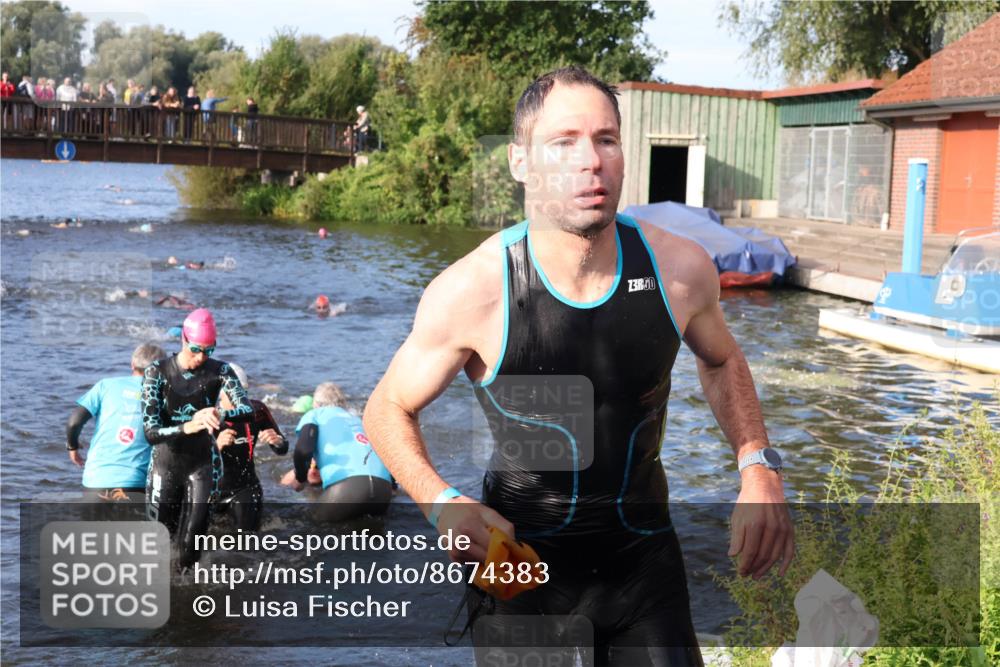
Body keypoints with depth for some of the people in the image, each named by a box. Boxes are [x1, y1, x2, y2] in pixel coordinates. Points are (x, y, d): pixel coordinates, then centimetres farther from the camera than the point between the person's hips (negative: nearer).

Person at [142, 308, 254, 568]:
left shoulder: (219, 370, -7)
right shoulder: (158, 372, -12)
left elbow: (248, 410, -20)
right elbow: (150, 432, -19)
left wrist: (220, 415, -41)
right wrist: (187, 427, -38)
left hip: (203, 464, 0)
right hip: (166, 464, 0)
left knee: (190, 543, -6)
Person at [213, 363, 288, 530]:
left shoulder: (256, 410, -9)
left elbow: (283, 450, 0)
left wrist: (277, 441, -23)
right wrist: (217, 445, -43)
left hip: (245, 486, 2)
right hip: (213, 486, -2)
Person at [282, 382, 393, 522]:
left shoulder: (314, 415, 22)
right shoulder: (356, 419, 37)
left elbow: (303, 449, 2)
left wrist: (300, 478, 23)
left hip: (346, 485, -5)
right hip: (383, 487, 5)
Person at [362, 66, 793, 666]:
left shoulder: (680, 268, -11)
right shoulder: (472, 291, -20)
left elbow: (721, 360, 11)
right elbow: (389, 410, -4)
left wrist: (758, 467, -4)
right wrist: (443, 504, -22)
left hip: (644, 556, 2)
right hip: (519, 559, -2)